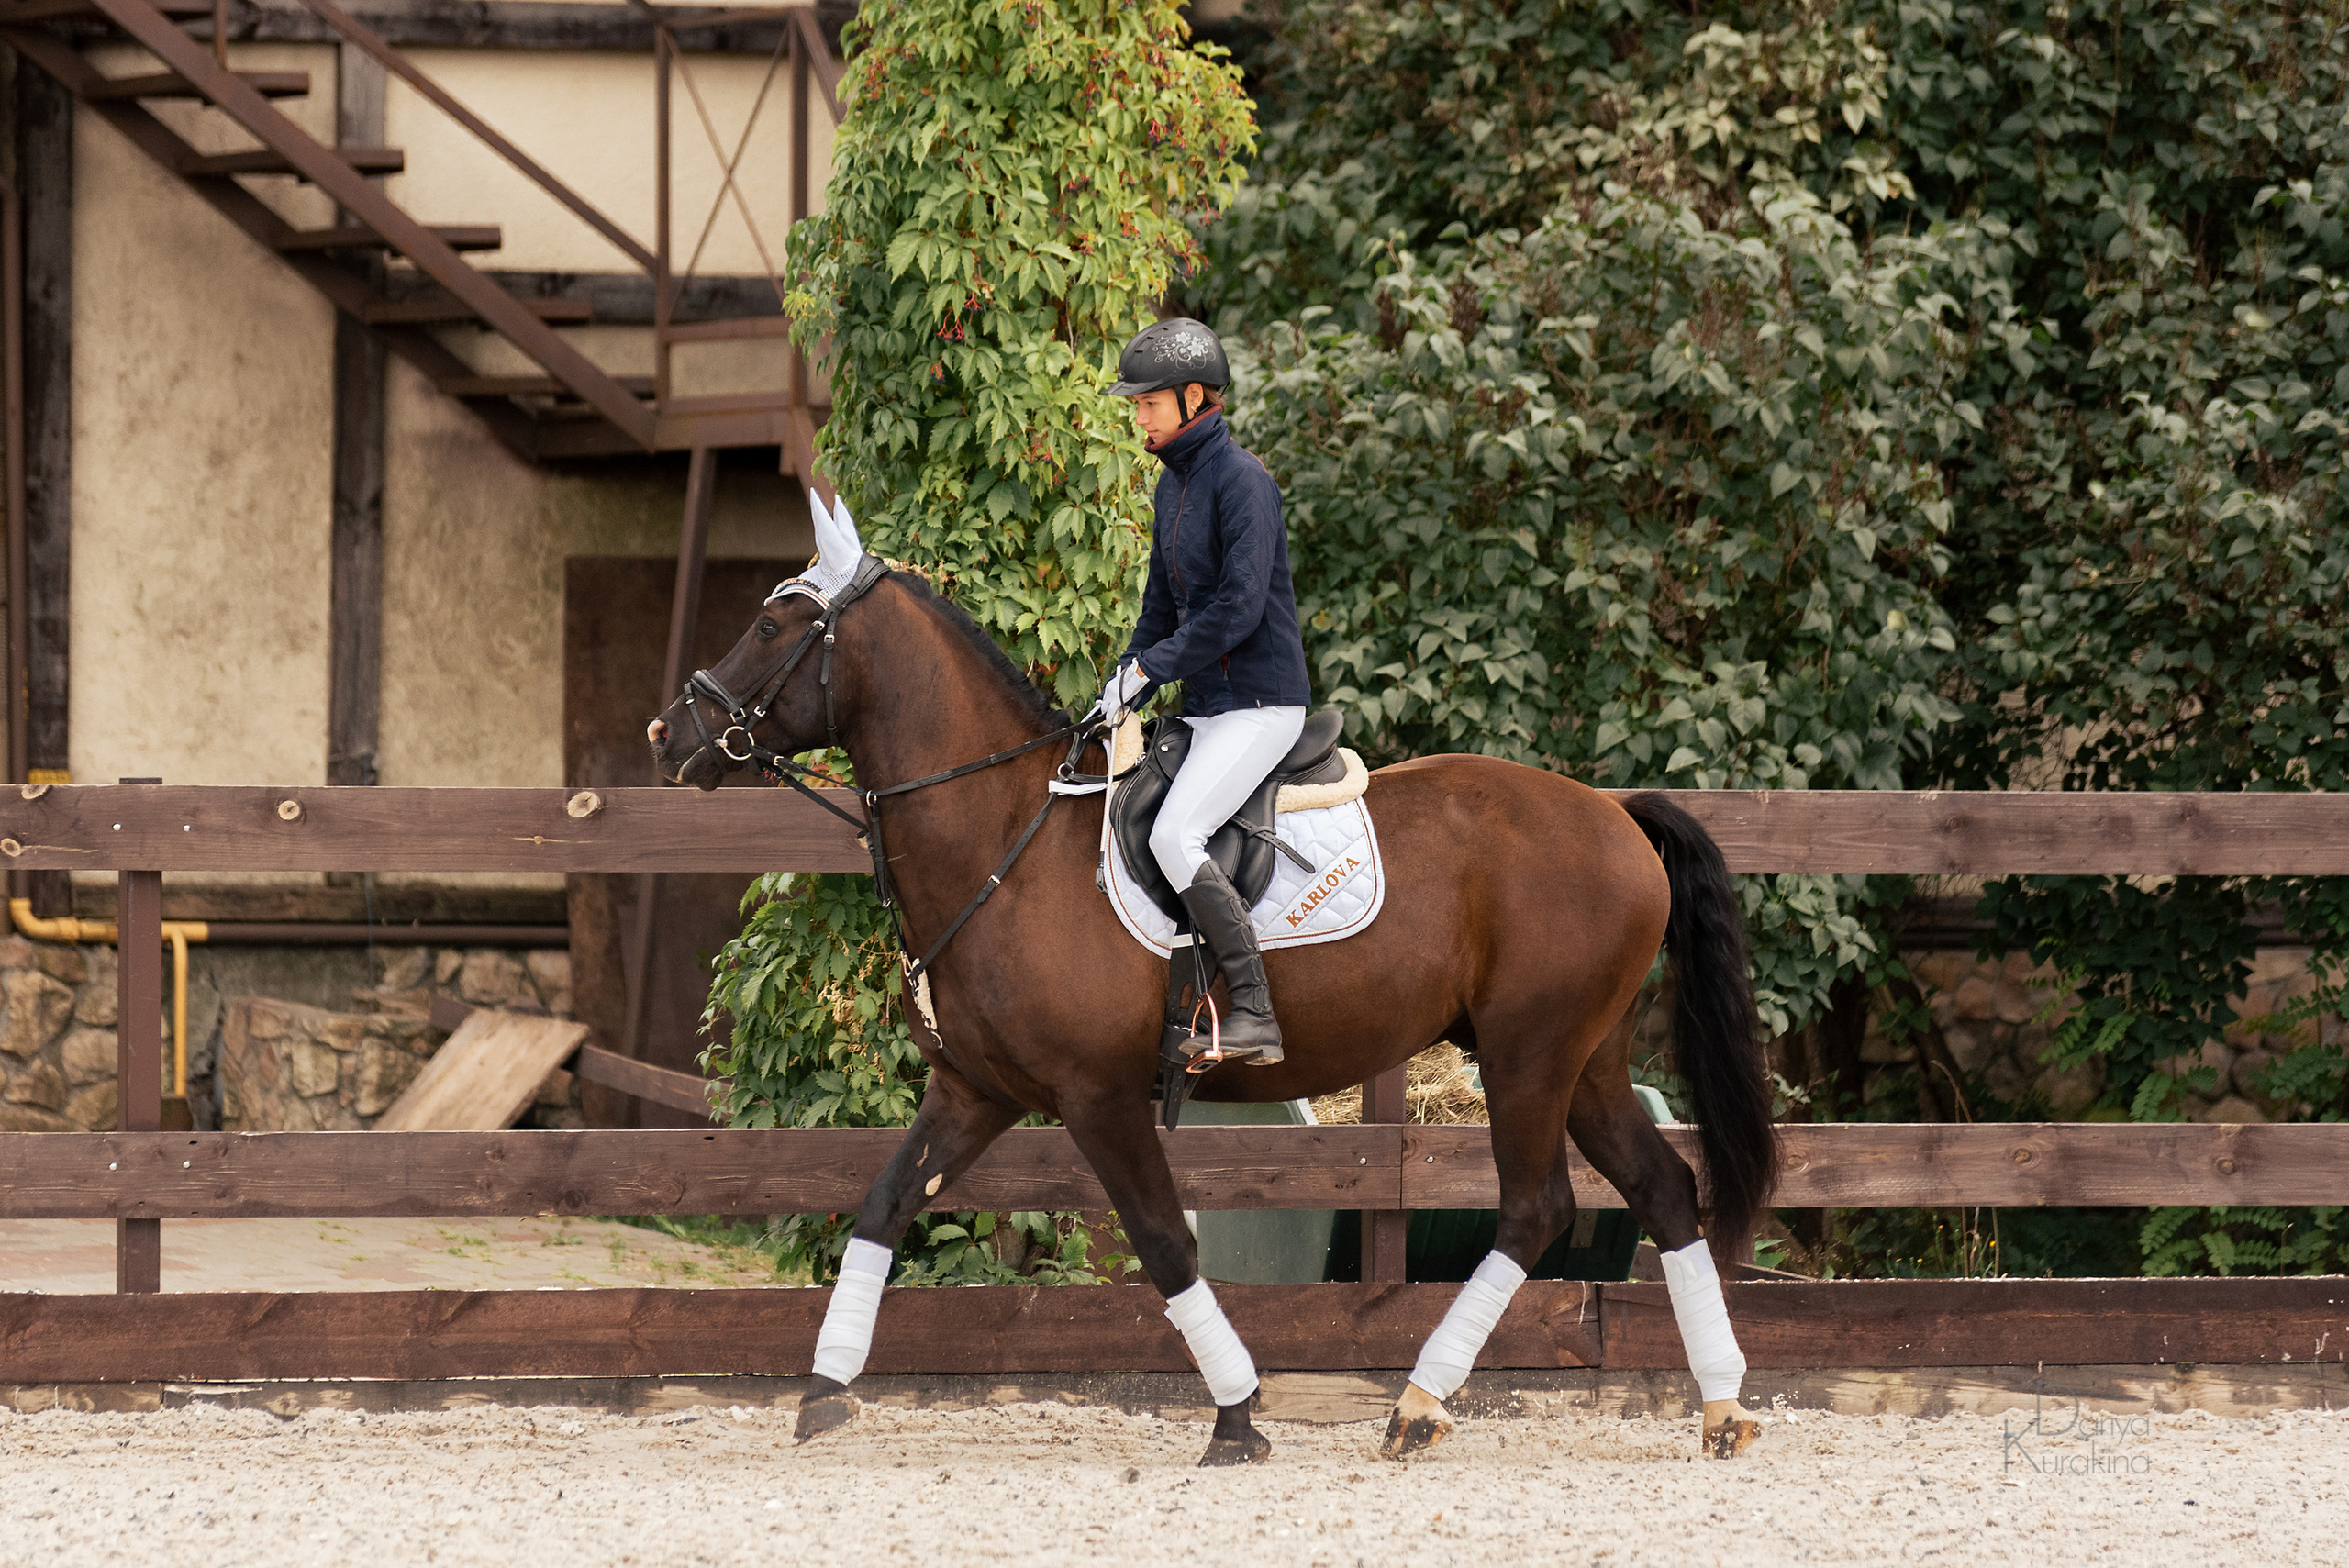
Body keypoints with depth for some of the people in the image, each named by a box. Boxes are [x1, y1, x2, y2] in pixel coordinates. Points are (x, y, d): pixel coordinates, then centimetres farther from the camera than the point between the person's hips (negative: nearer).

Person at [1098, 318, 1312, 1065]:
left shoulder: (1241, 479, -15)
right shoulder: (1174, 483, 14)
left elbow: (1238, 606, -22)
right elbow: (1162, 607, 20)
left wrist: (1150, 668, -18)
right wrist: (1119, 689, 8)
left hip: (1260, 702, -10)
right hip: (1205, 705, 10)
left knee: (1173, 836, -25)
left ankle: (1255, 1015, -23)